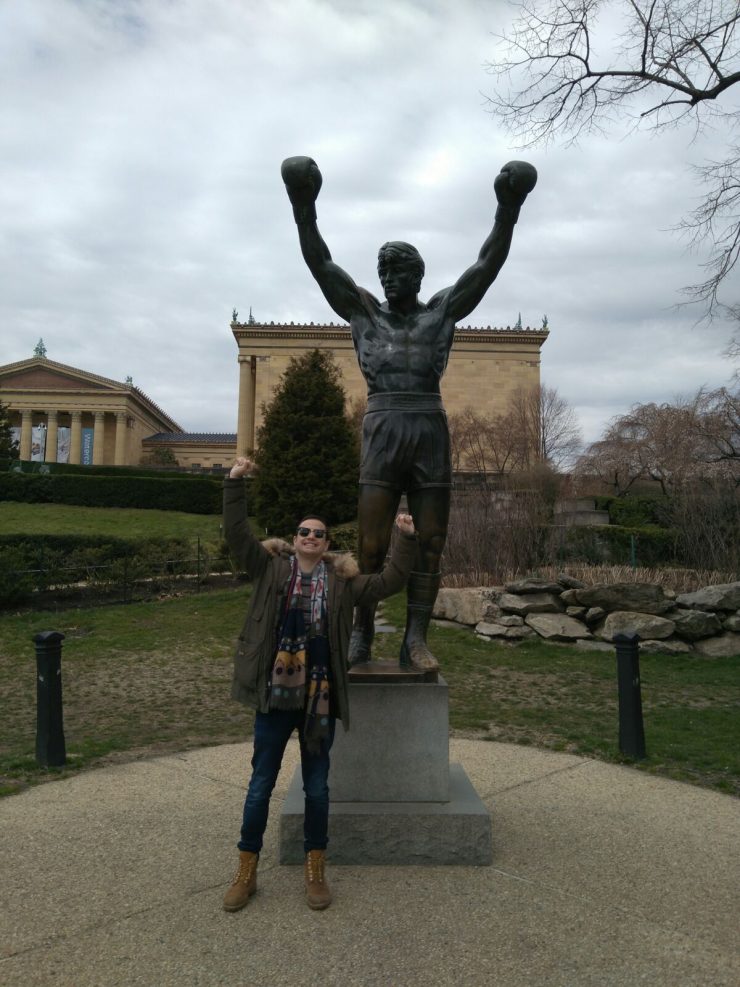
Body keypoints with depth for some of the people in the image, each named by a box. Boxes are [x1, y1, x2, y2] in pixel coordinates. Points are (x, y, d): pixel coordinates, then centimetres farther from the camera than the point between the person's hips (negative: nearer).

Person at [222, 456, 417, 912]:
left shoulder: (342, 580, 4)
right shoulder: (272, 568, 2)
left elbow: (389, 582, 1)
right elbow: (237, 534, -5)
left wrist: (407, 540, -6)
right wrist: (235, 483, -10)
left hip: (320, 699, 1)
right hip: (274, 697, -1)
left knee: (317, 788, 13)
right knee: (261, 786, 12)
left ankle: (316, 871, 30)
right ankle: (246, 872, 28)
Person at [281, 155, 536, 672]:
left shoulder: (442, 310, 14)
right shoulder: (363, 310, 14)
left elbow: (488, 264, 6)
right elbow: (320, 263, 7)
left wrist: (508, 208, -4)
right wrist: (304, 207, -3)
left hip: (431, 431, 1)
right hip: (382, 431, -1)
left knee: (430, 544, 0)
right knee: (371, 546, -3)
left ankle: (416, 640, 7)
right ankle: (361, 636, 11)